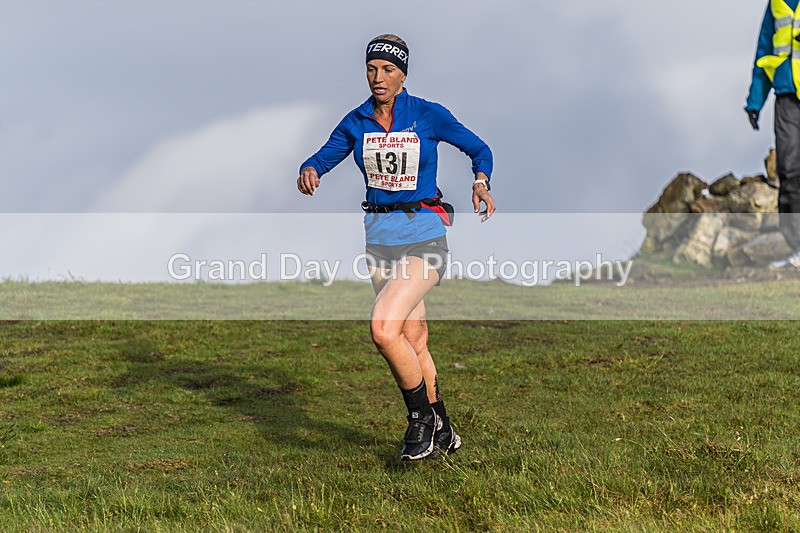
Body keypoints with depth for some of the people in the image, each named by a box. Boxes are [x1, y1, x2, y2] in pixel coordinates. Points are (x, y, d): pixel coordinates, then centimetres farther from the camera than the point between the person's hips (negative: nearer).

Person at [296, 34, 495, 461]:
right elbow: (325, 157, 12)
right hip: (380, 235, 5)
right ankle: (442, 432, 23)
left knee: (384, 329, -21)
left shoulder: (428, 116, -5)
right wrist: (309, 171, -12)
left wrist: (481, 183, -14)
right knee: (413, 340, 9)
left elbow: (478, 149, 5)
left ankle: (421, 419, -3)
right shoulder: (356, 122, 5)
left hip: (423, 235, -5)